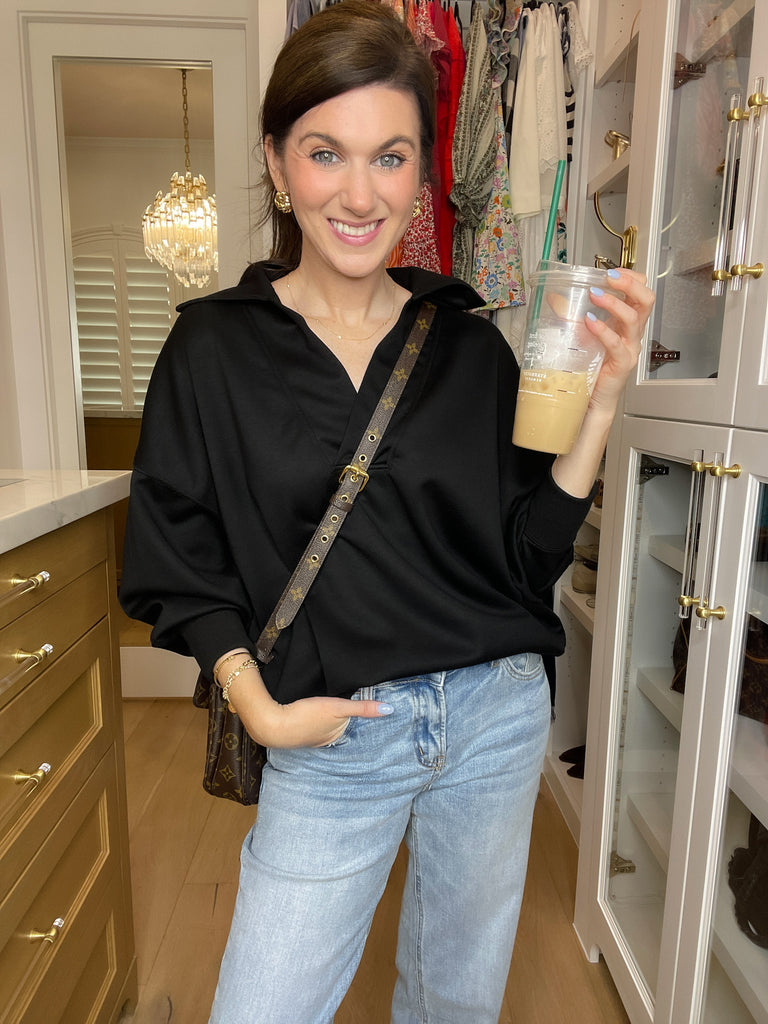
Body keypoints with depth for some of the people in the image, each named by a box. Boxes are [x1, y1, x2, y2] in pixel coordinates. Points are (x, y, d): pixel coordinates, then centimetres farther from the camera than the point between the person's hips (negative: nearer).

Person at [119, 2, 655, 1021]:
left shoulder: (469, 342, -1)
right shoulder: (213, 347, -6)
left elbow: (530, 556, -2)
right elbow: (182, 566, -1)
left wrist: (599, 404, -13)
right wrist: (258, 705, -12)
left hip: (498, 714, 3)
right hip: (332, 737, -2)